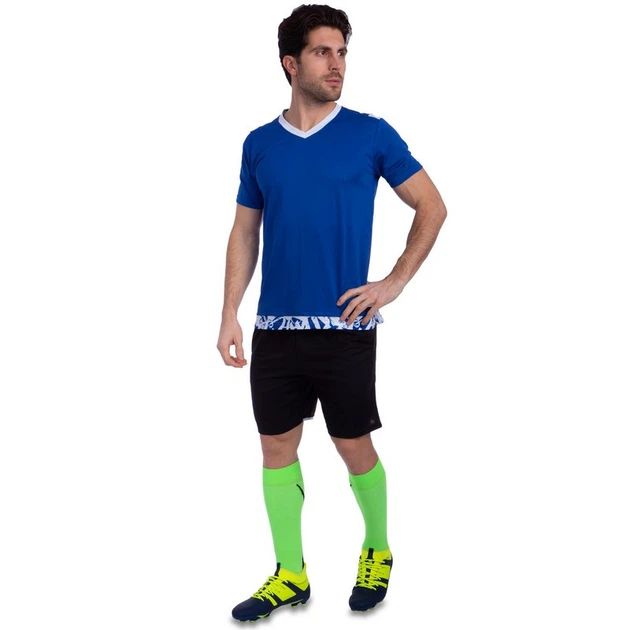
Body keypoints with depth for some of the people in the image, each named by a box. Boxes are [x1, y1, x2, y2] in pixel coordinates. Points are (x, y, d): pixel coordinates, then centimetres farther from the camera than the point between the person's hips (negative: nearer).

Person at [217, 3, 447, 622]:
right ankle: (291, 575, 22)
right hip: (276, 330, 3)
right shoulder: (260, 144, 6)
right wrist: (230, 315, 4)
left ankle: (378, 551, 31)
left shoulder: (371, 135, -3)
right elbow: (244, 234, 11)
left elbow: (432, 207, 2)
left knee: (354, 449, 6)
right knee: (277, 448, 8)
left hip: (345, 327, -3)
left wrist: (393, 283, -5)